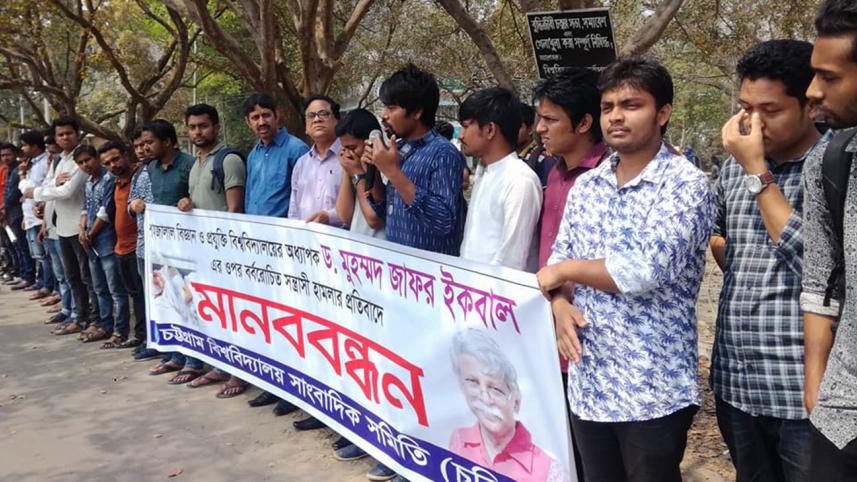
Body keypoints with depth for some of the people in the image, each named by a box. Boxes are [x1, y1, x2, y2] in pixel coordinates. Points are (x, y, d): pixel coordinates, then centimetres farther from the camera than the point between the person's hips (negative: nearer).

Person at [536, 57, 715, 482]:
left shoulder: (686, 185, -12)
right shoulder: (585, 186, 9)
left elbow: (646, 271, -23)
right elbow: (556, 266, 11)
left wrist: (566, 270, -9)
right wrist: (561, 304, -12)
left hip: (653, 390, -6)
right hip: (588, 383, 6)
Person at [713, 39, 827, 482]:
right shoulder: (735, 165, 8)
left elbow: (814, 259, -21)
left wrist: (756, 171, -17)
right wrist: (741, 273, 7)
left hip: (804, 389, -6)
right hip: (735, 383, 6)